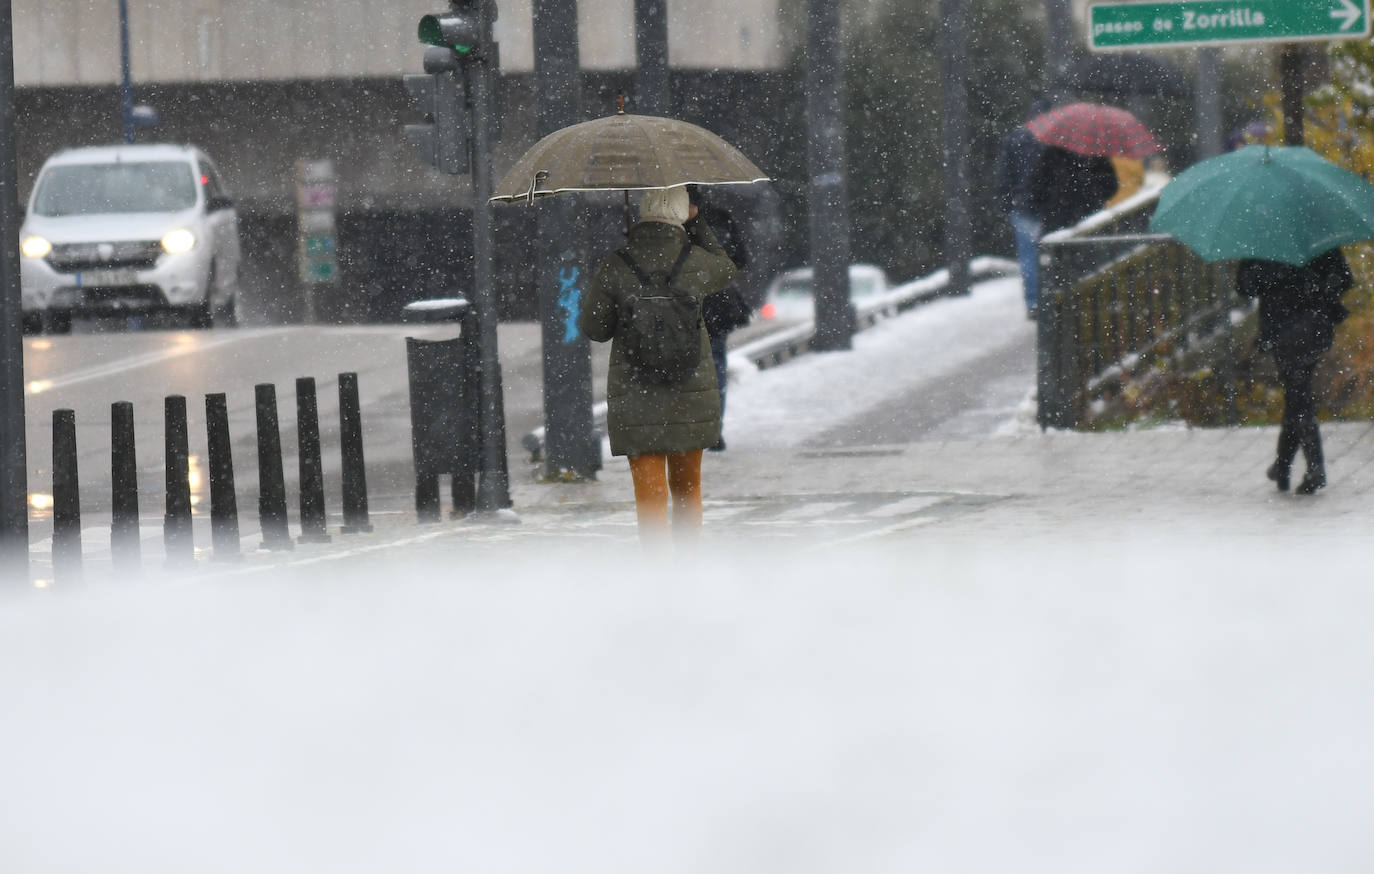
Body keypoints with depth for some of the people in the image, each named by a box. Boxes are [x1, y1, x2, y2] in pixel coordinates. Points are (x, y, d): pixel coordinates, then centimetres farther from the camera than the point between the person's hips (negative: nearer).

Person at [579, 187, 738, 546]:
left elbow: (594, 328, -1)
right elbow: (726, 273, 17)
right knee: (686, 485, 19)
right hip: (691, 393, 2)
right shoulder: (696, 262, -7)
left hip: (635, 394, -2)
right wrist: (696, 224, 18)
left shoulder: (616, 266, -10)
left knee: (650, 495, 0)